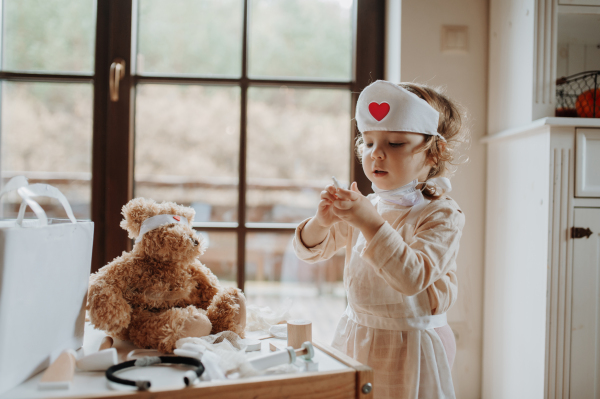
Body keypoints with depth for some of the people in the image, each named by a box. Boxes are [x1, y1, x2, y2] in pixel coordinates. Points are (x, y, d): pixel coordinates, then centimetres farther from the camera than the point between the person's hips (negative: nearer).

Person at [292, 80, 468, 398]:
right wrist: (323, 221, -16)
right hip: (354, 335, 5)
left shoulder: (441, 214, -15)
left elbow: (412, 278, -29)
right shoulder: (365, 206, 2)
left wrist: (371, 223, -35)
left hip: (407, 348, -5)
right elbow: (310, 250, 6)